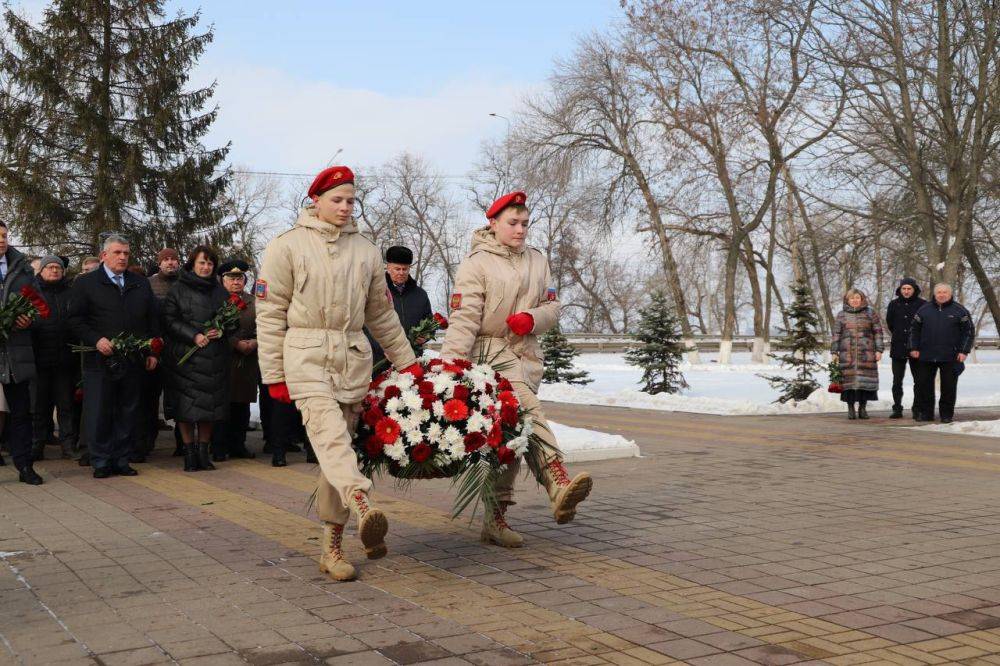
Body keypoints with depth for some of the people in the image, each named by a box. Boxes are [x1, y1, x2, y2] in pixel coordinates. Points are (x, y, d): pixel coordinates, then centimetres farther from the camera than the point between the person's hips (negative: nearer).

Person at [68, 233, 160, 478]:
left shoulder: (141, 284, 16)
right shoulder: (85, 283, 5)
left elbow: (152, 320, 16)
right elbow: (75, 320, -1)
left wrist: (152, 352, 9)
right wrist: (96, 340, -14)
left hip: (133, 363, 3)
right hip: (100, 361, -3)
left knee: (128, 414, 7)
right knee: (99, 414, -1)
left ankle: (122, 460, 14)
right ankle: (101, 462, 8)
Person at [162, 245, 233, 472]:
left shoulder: (220, 291, 14)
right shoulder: (178, 290, 3)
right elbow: (169, 320, -5)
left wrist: (222, 331, -6)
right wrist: (193, 335, -16)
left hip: (214, 358, 3)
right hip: (185, 356, -3)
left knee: (209, 405, 3)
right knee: (186, 406, -4)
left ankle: (203, 451, 12)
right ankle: (189, 452, 5)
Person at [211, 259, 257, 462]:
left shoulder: (253, 303, 14)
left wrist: (254, 342, -9)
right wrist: (237, 343, -15)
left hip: (248, 362, 4)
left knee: (242, 405, 8)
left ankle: (238, 445, 17)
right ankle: (219, 448, 2)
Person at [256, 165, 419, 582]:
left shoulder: (364, 250, 17)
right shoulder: (288, 245, 3)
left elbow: (381, 314, 23)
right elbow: (270, 314, 2)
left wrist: (407, 362, 22)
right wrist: (274, 374, -2)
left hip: (354, 357, 4)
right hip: (307, 356, -4)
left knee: (338, 443, 2)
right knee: (329, 432, -25)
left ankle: (331, 544, 7)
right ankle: (362, 505, -48)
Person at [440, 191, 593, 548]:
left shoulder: (537, 261, 17)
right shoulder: (476, 262, -3)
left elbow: (552, 306, 18)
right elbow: (464, 317, -11)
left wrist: (532, 318, -6)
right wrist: (450, 363, -22)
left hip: (527, 355, 6)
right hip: (493, 351, -6)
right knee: (528, 413, -27)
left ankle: (497, 516, 10)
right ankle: (558, 482, -40)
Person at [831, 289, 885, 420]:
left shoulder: (870, 313, 8)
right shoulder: (842, 315, 10)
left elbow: (878, 332, 6)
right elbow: (835, 334, 9)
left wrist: (879, 350, -1)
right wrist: (834, 352, 3)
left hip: (866, 354, 0)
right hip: (847, 354, 0)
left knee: (865, 380, -2)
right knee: (849, 380, -3)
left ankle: (863, 408, 9)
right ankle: (851, 409, 4)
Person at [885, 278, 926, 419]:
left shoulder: (922, 304, -4)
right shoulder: (894, 304, 5)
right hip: (898, 349, 2)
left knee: (918, 380, 2)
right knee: (897, 381, 4)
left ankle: (917, 409, 9)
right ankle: (897, 409, 10)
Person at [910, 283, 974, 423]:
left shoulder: (960, 311, 3)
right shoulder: (924, 310, 8)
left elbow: (969, 331, 3)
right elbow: (914, 329, 13)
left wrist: (964, 351, -6)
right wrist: (914, 348, 3)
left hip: (950, 357, -2)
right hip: (926, 356, 2)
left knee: (948, 386, 2)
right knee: (923, 384, 3)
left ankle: (946, 414, 11)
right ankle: (925, 413, 12)